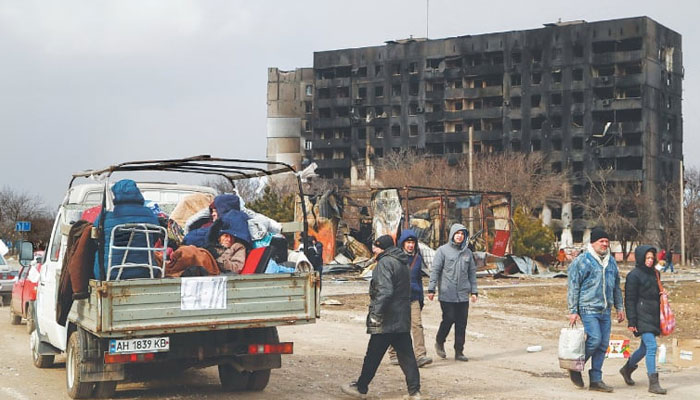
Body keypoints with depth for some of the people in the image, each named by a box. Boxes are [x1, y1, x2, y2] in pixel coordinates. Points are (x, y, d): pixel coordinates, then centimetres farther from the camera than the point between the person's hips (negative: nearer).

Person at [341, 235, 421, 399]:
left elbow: (385, 291, -24)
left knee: (373, 356, 4)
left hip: (387, 320, -8)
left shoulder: (385, 262, -12)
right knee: (406, 356, 7)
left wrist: (376, 314, -22)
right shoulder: (401, 264, 17)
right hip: (403, 320, 8)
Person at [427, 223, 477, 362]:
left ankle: (459, 351, 11)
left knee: (462, 324, 3)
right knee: (448, 319, -5)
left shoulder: (467, 252, 12)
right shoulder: (443, 250, -1)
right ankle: (439, 342, 20)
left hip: (463, 295, 4)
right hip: (447, 294, -4)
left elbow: (472, 272, 15)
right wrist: (431, 289, -9)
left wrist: (474, 291, 9)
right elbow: (435, 270, -3)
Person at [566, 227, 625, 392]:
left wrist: (619, 307, 19)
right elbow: (573, 287, -6)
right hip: (588, 309, -6)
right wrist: (573, 311, -10)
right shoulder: (582, 261, -6)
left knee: (603, 344, 4)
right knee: (594, 339, -15)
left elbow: (616, 286, 24)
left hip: (605, 311, 7)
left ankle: (596, 380, 11)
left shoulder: (611, 261, 14)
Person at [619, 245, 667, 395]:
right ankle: (653, 383, -13)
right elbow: (629, 300, -10)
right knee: (651, 346, -15)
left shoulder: (654, 273, 14)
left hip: (653, 315, 8)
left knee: (645, 347, 15)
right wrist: (631, 321, -14)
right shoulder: (634, 275, -9)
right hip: (642, 315, -8)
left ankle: (627, 369, 37)